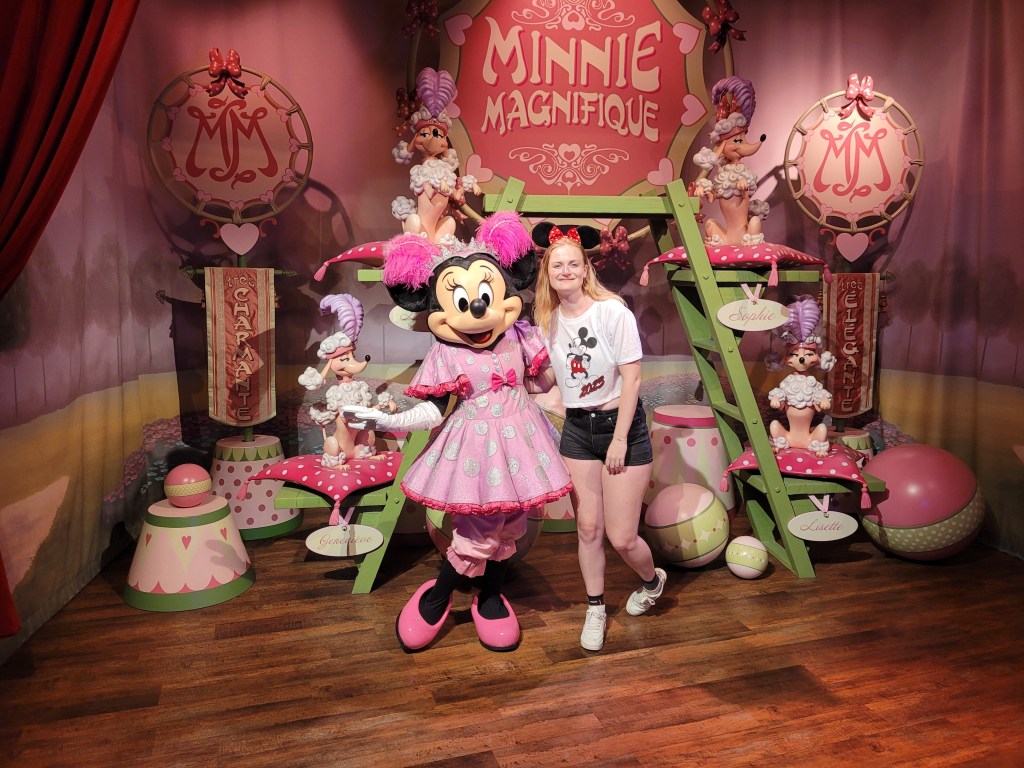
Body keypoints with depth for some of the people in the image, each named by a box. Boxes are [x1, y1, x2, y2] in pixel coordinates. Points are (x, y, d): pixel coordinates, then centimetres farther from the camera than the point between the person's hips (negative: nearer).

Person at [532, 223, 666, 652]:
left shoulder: (613, 312, -15)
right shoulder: (548, 320, 1)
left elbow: (631, 378, -15)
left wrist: (619, 440, -15)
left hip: (621, 424, -4)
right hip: (577, 428, 4)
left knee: (621, 537, -2)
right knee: (588, 527, 6)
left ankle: (652, 581, 33)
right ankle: (595, 610, 28)